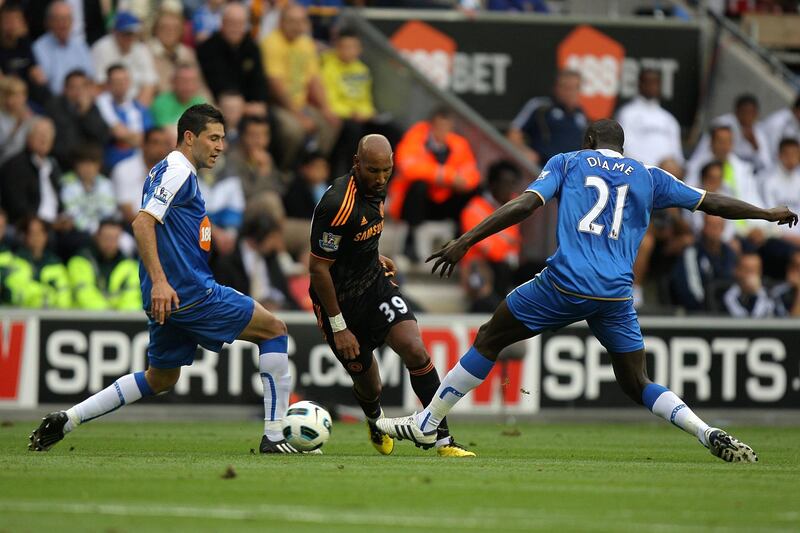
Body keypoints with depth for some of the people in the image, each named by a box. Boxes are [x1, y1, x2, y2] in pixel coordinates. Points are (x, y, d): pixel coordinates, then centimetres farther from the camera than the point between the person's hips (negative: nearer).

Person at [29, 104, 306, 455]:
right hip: (189, 291, -10)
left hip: (169, 297, 10)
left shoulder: (172, 172, 20)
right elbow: (142, 223, -22)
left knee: (160, 379, 19)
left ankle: (66, 420, 12)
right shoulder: (176, 172, -11)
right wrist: (159, 281, -29)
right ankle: (274, 436, -4)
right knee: (274, 330, 0)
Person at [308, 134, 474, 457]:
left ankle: (443, 440, -13)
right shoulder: (338, 204, -28)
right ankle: (375, 421, 46)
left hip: (375, 284, 6)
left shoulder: (375, 189, -2)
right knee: (368, 387, 7)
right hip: (339, 300, -6)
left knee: (415, 351, -17)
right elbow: (318, 268, -23)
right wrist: (338, 328, -20)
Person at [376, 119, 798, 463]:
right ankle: (709, 434, -9)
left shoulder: (568, 163, 12)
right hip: (617, 297, 3)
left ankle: (426, 424, 15)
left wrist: (465, 241, -2)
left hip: (565, 284, -3)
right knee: (636, 384, 13)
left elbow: (524, 205, -1)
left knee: (489, 339, 14)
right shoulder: (648, 177, 18)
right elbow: (712, 203, 22)